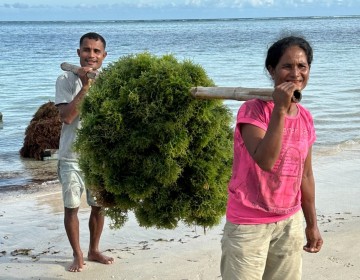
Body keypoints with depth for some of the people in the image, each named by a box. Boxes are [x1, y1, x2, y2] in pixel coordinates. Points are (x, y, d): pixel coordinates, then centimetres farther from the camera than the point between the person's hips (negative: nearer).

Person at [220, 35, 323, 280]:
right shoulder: (253, 110, -15)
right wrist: (279, 110, -30)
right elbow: (265, 161, -29)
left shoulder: (306, 118, 4)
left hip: (290, 222, 6)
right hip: (249, 224, -6)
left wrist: (312, 224, 16)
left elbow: (305, 174, 12)